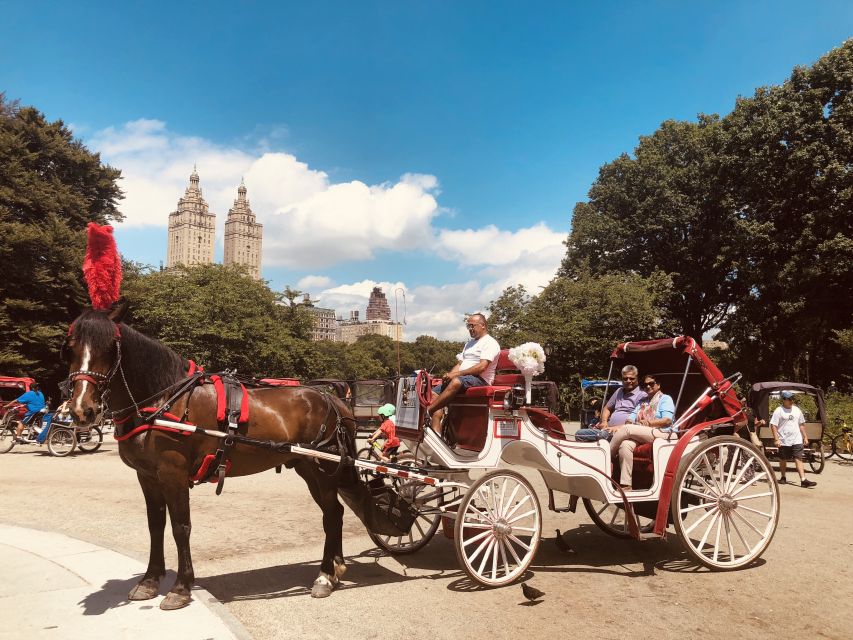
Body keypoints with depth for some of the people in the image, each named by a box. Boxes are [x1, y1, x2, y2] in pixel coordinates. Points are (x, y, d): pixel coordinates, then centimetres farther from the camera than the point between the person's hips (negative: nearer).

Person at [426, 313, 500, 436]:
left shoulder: (490, 343, -2)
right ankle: (436, 433, -21)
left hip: (480, 380, -9)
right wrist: (449, 375, -1)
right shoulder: (469, 343, 27)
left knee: (456, 382, -38)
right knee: (434, 393, -10)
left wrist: (457, 374, -18)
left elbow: (482, 367, -16)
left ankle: (427, 412, -35)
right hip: (463, 378, 9)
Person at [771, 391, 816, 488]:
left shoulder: (797, 410, 10)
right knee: (783, 460, 10)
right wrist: (776, 439, -17)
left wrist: (805, 437, 14)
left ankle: (803, 480, -11)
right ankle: (783, 477, 26)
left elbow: (801, 425, 18)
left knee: (798, 459, -5)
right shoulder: (778, 411, -7)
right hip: (784, 441, -3)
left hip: (797, 440, 3)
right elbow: (773, 426, -11)